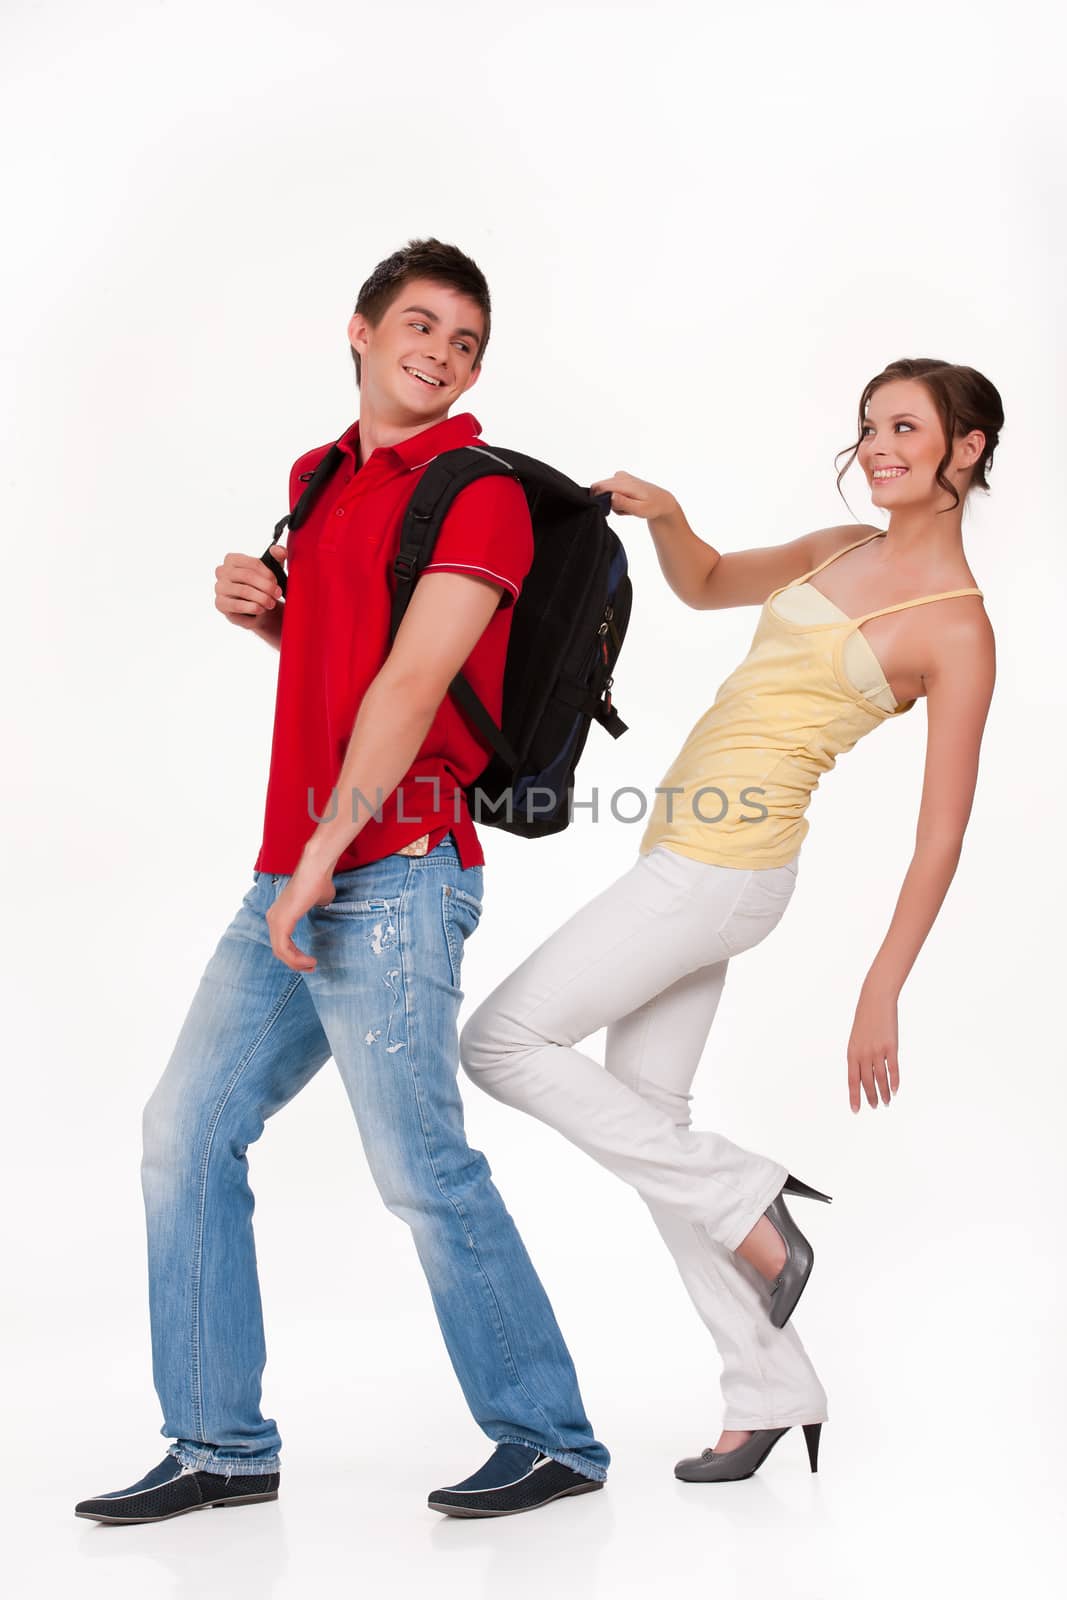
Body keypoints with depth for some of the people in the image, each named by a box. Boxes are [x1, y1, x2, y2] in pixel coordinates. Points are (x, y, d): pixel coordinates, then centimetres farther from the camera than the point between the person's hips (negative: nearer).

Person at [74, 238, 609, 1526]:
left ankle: (550, 1438, 10)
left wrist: (323, 860, -19)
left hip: (391, 875, -9)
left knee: (422, 1169, -6)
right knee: (188, 1132, 7)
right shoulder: (323, 478, 19)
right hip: (294, 878, 9)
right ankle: (219, 1444, 16)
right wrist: (263, 610, 9)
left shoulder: (478, 496, -7)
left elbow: (410, 686, -15)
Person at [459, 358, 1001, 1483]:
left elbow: (941, 830, -10)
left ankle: (747, 1206, -1)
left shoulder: (957, 627, -9)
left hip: (725, 866, -8)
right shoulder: (841, 551, 11)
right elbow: (706, 586, 26)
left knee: (503, 1042, -8)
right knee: (645, 1120, 10)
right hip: (684, 856, 8)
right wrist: (665, 516, 4)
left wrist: (880, 996, -12)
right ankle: (771, 1388, 18)